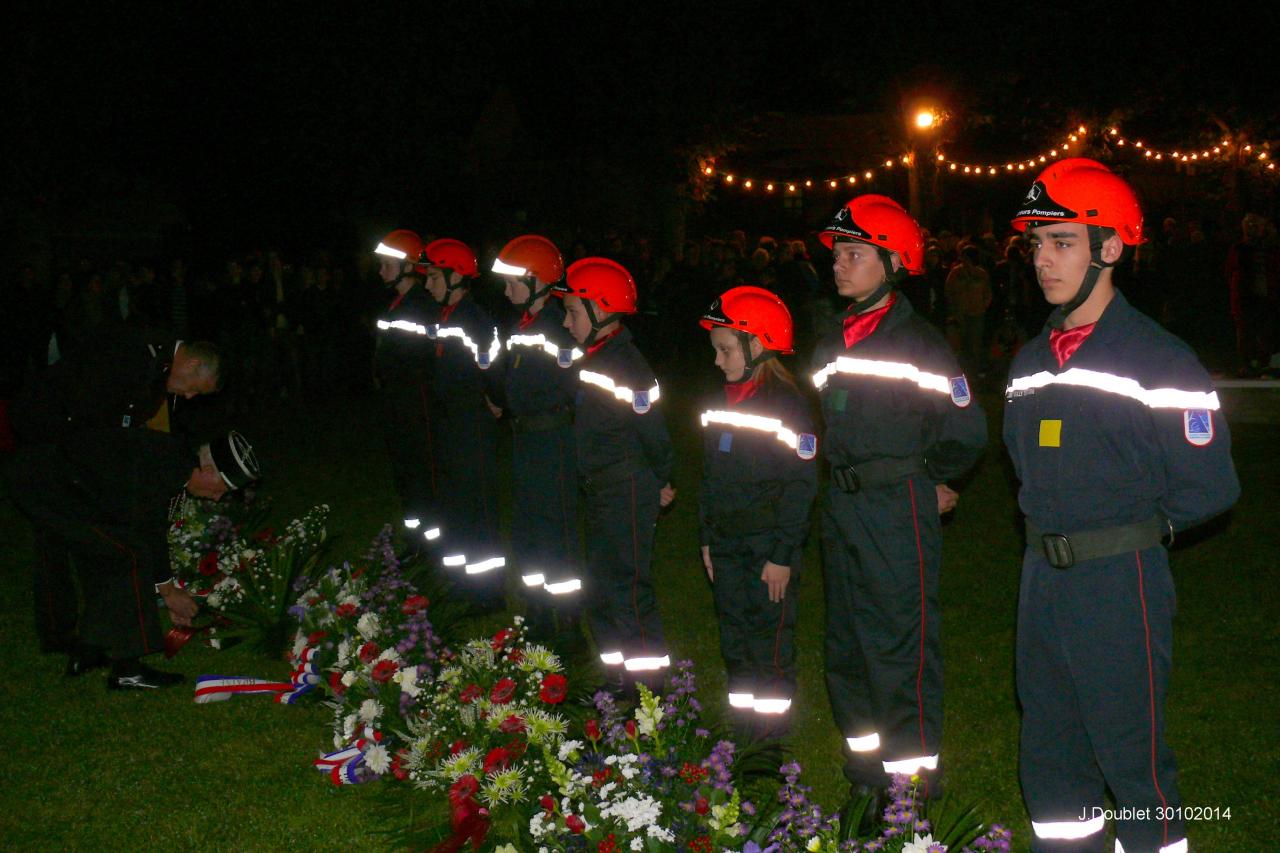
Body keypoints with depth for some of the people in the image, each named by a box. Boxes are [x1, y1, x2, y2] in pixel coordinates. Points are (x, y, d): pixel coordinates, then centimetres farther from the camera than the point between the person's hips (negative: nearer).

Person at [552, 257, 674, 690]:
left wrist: (660, 482, -2)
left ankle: (650, 683, 7)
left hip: (628, 492, -10)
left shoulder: (625, 365, -19)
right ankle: (619, 676, 27)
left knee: (626, 589, -4)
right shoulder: (594, 359, 9)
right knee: (600, 586, 15)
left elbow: (652, 431, -16)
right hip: (600, 492, 10)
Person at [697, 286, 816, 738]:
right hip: (727, 543, 7)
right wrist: (708, 538, 15)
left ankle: (771, 731, 12)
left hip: (768, 546, -7)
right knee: (734, 634, 13)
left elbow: (800, 485, -14)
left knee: (769, 637, 1)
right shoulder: (722, 404, 10)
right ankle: (741, 725, 25)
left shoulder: (786, 404, -13)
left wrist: (783, 554, -16)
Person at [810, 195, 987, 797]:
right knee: (846, 648, 15)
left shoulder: (917, 341, -12)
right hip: (841, 508, 8)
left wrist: (933, 483, 2)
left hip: (900, 511, -8)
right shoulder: (832, 344, 11)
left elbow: (966, 428, -10)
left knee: (901, 649, -3)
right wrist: (844, 483, 16)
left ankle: (914, 784, 8)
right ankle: (866, 773, 29)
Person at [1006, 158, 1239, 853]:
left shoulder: (1159, 359, -12)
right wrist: (1048, 523, 13)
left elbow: (1209, 486, -11)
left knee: (1131, 752, 1)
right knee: (1049, 747, 15)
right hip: (1041, 576, 7)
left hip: (1120, 583, -7)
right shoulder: (1030, 362, 10)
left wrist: (1133, 529, -1)